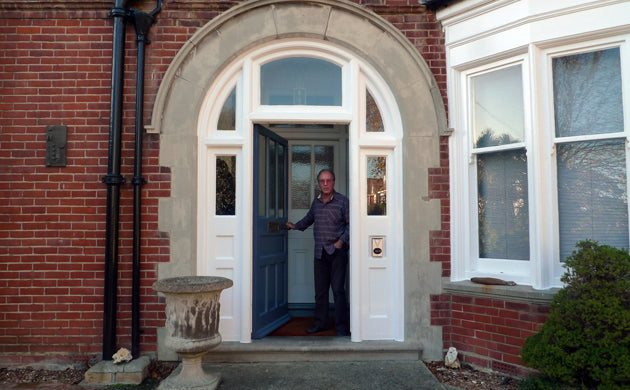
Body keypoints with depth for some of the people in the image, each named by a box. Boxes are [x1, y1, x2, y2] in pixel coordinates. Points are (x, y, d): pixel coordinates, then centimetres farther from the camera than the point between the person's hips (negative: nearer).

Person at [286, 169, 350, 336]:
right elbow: (309, 218, 30)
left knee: (338, 289, -6)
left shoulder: (342, 201, -4)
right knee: (320, 289, 9)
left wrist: (341, 241, -11)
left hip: (337, 251, -5)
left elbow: (350, 224, -4)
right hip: (320, 252, 5)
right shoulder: (316, 202, 11)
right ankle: (320, 323, 21)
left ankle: (342, 327, 3)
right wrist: (295, 226, 25)